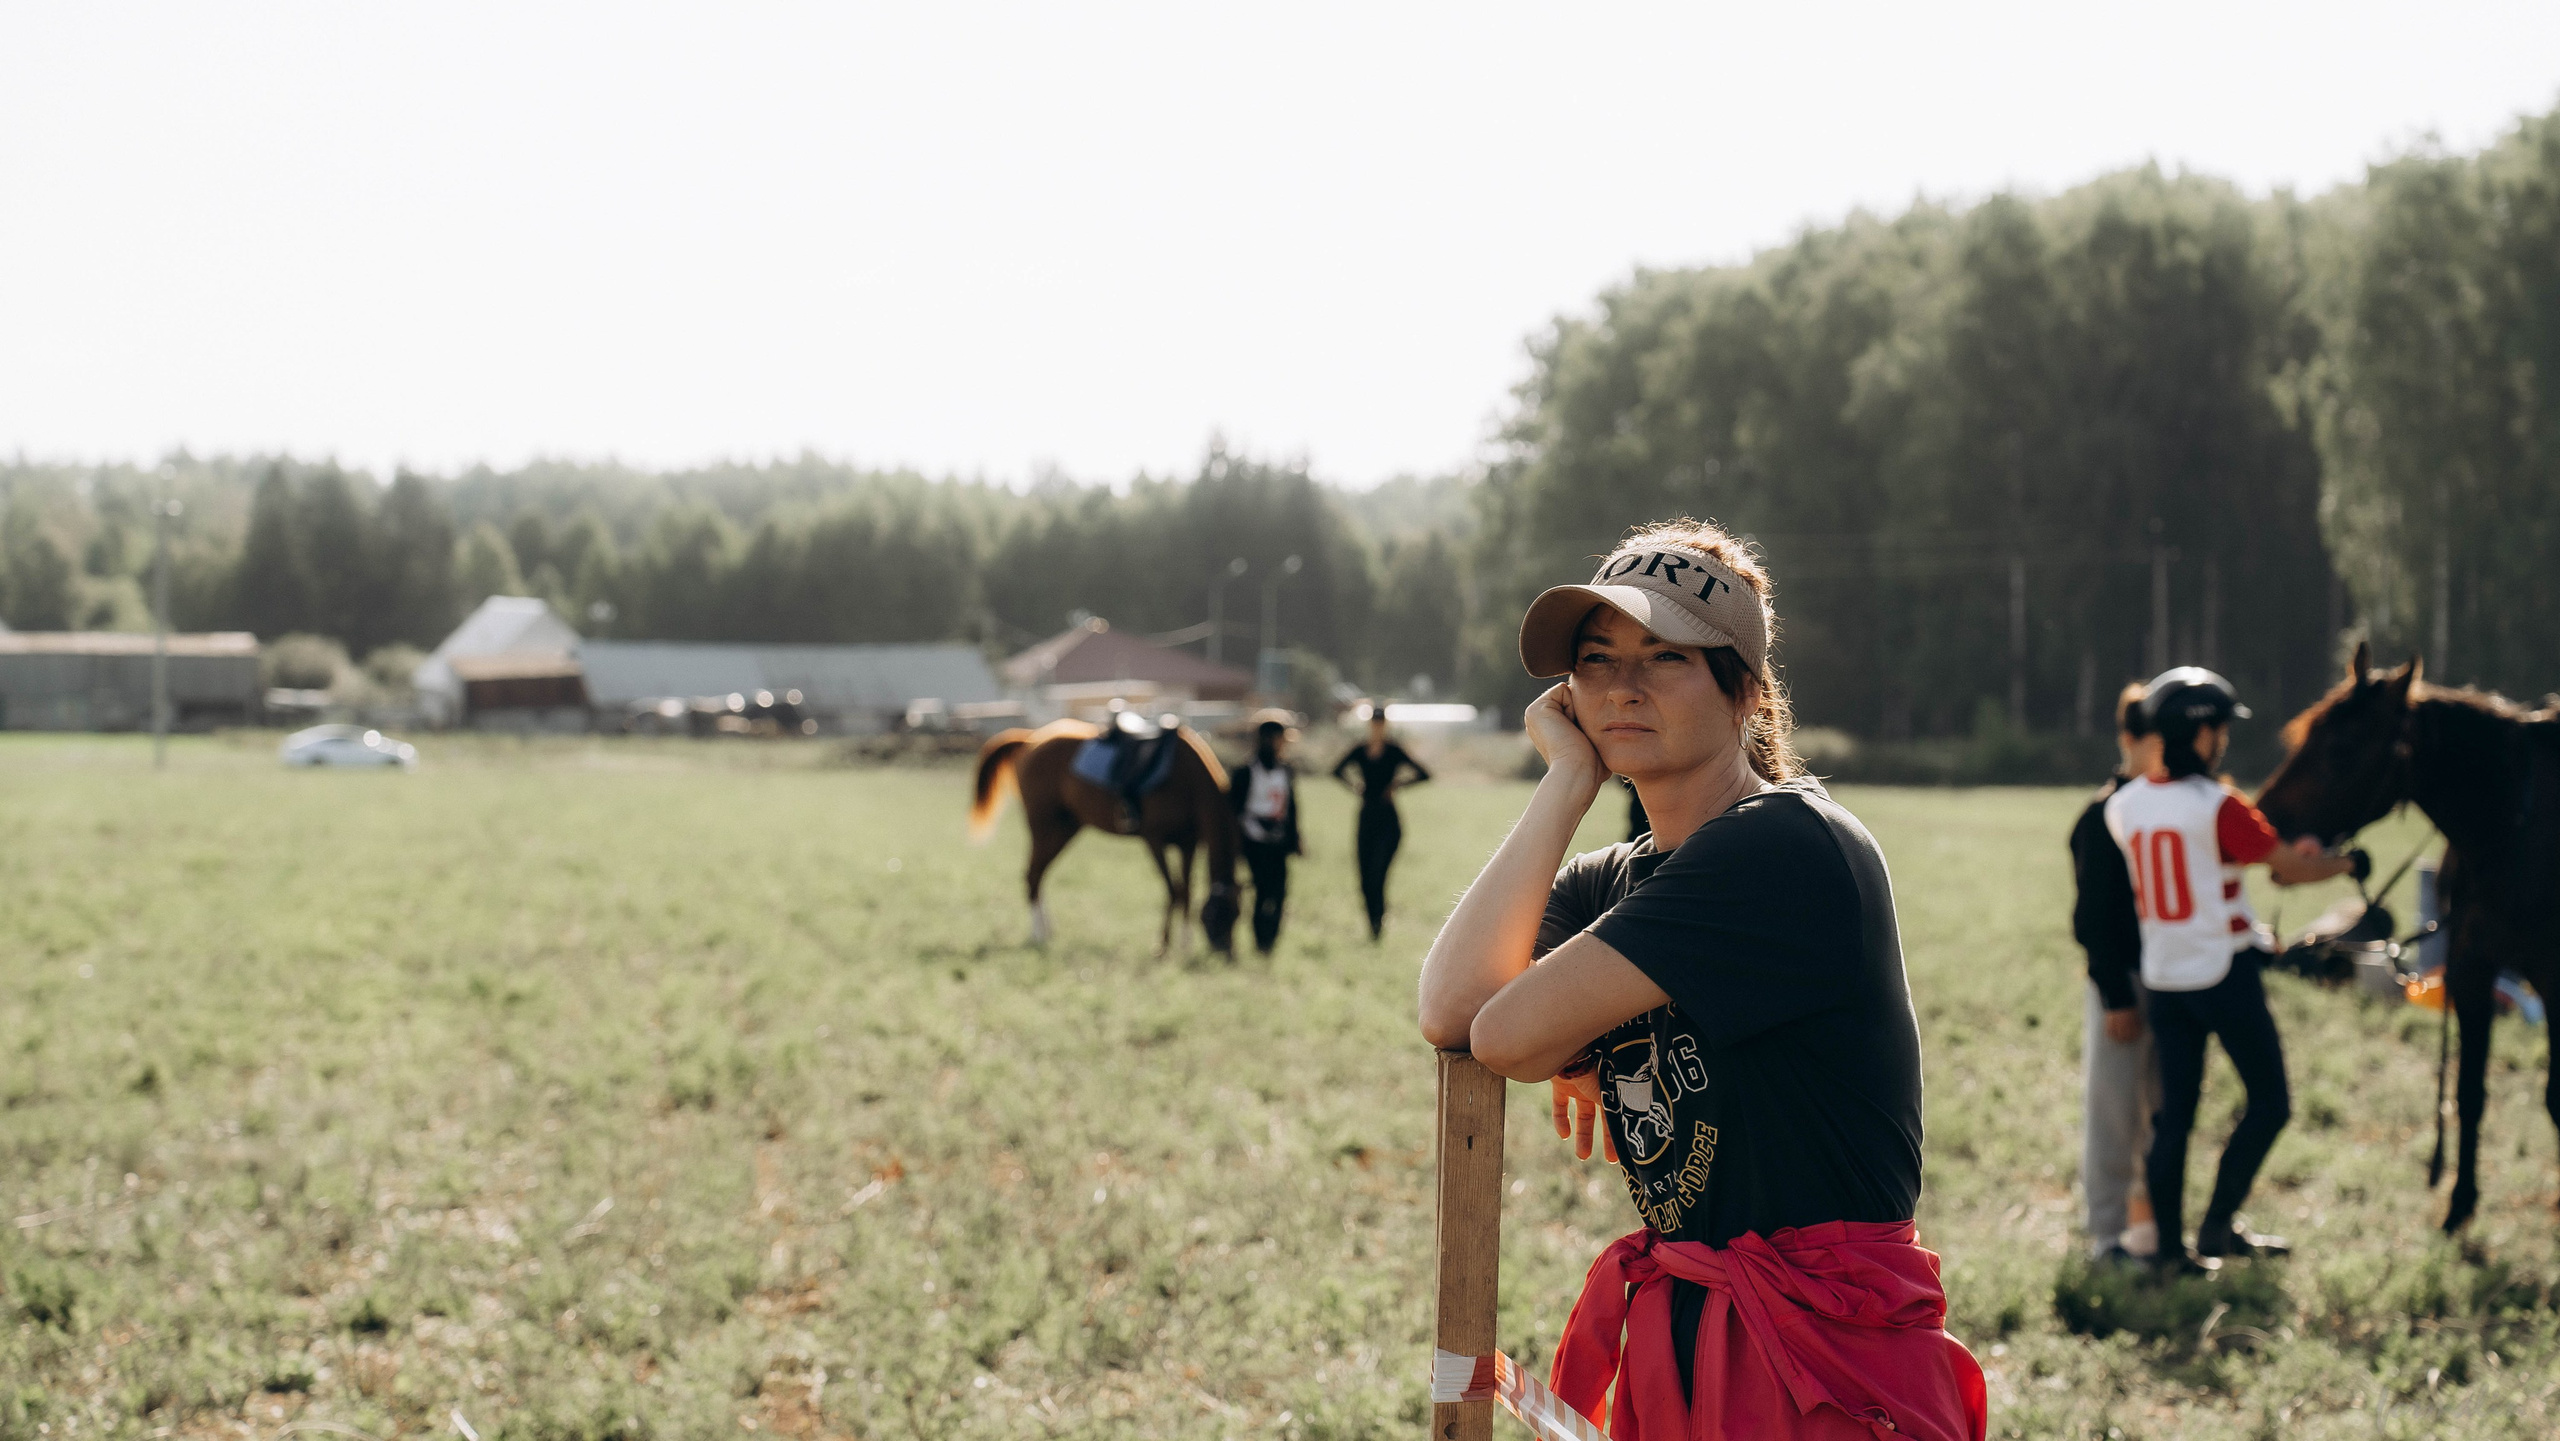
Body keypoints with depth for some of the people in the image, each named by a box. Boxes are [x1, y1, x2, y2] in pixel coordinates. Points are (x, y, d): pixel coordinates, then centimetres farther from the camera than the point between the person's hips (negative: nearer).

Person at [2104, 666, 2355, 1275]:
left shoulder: (2122, 806, 3)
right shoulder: (2217, 807, -16)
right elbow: (2291, 869, -8)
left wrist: (2280, 854, 19)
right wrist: (2341, 864, 11)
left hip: (2162, 978, 6)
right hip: (2224, 972, -6)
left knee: (2174, 1114, 10)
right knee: (2269, 1102, 9)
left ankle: (2170, 1247, 10)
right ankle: (2218, 1224, 4)